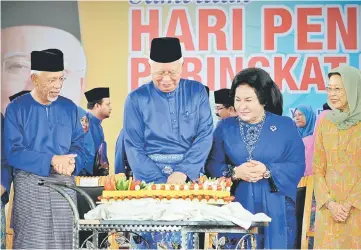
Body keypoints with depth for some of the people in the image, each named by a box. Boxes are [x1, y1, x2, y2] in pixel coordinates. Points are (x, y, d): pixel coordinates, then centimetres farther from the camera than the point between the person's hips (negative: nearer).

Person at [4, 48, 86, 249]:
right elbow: (13, 152, -10)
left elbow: (79, 144, 8)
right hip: (30, 184, -3)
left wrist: (72, 163, -15)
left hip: (65, 184, 3)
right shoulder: (17, 109, -3)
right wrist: (51, 160, -18)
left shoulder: (69, 108, 8)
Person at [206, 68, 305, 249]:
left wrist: (267, 171, -19)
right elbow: (212, 165, 0)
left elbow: (297, 166, -4)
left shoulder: (285, 126, 3)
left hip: (274, 209, -1)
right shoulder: (225, 127, 7)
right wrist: (235, 172, -18)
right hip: (236, 207, 1)